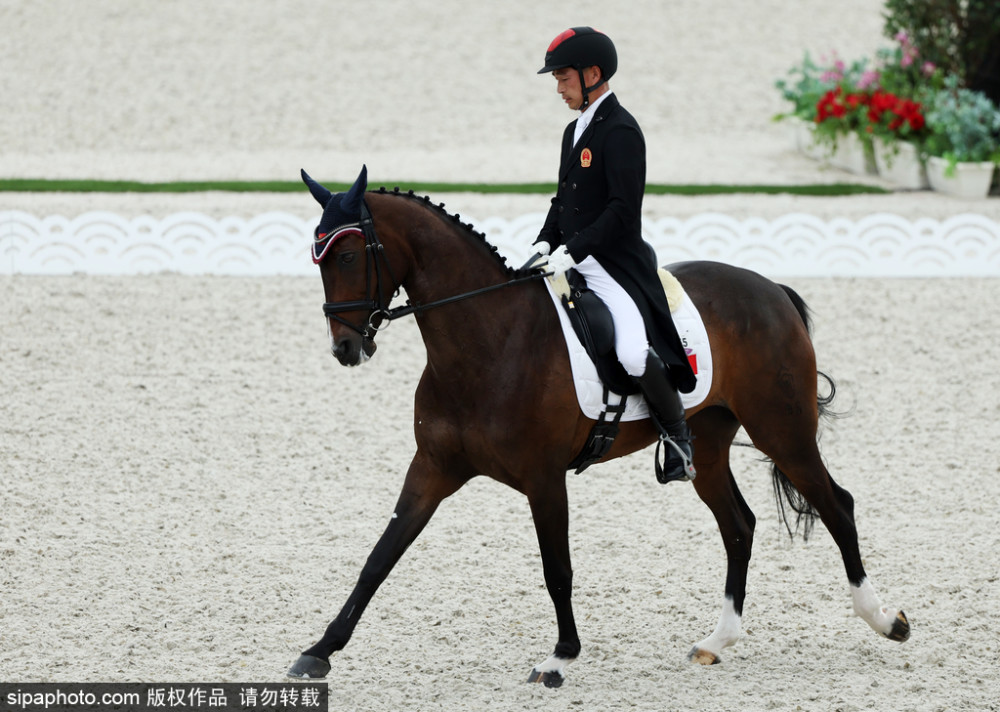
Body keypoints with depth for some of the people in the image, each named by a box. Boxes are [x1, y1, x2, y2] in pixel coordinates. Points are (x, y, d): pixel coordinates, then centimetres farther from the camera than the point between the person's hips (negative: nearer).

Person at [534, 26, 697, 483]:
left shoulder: (621, 131, -12)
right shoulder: (575, 131, 17)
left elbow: (622, 210, -19)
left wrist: (572, 250, -23)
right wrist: (546, 243, 5)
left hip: (616, 265, -10)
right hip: (573, 263, 10)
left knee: (633, 353, -27)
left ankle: (678, 438, -7)